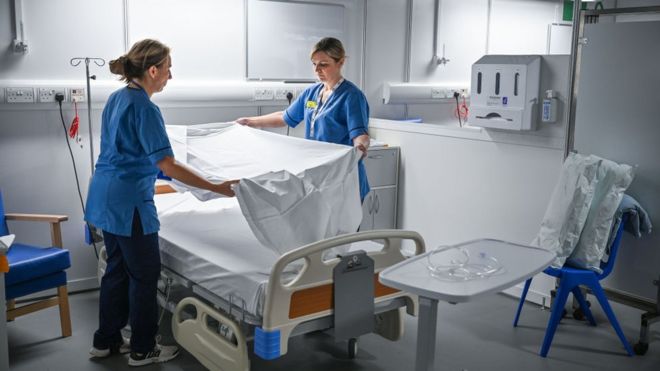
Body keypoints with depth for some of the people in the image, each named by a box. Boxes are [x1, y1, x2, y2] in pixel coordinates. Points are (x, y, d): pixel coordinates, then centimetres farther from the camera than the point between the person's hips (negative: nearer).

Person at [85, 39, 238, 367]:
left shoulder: (117, 98, 10)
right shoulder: (144, 107, -19)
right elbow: (168, 167, -24)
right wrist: (217, 188, -24)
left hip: (105, 196, 9)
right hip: (129, 201, -9)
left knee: (117, 268, 18)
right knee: (145, 273, 4)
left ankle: (106, 341, 29)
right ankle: (143, 350, 16)